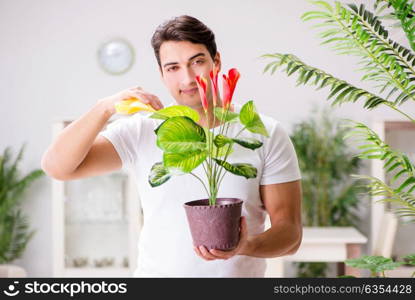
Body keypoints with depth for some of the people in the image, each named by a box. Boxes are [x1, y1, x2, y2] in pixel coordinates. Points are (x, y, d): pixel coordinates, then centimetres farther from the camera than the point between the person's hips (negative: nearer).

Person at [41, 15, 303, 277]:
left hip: (240, 273, 1)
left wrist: (247, 246, -21)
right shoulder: (141, 131, 1)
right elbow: (57, 166, -6)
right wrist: (106, 107, -17)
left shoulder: (267, 134, -1)